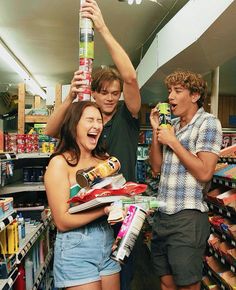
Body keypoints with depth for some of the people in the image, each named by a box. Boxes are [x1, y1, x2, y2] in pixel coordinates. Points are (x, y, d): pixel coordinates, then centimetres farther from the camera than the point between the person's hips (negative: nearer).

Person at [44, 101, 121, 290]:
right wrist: (105, 208, -26)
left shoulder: (105, 160, 6)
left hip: (108, 244, 6)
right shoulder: (60, 163, -12)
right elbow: (63, 222, -15)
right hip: (76, 249, -6)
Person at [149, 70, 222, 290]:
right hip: (162, 214, 7)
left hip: (187, 217, -7)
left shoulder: (208, 123, -8)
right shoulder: (172, 124, 13)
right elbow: (156, 167, 11)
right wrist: (156, 130, 2)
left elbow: (204, 173, -18)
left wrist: (173, 142, -12)